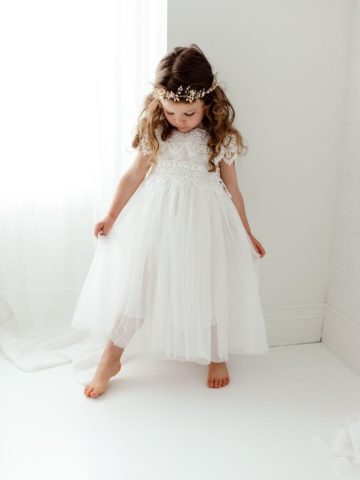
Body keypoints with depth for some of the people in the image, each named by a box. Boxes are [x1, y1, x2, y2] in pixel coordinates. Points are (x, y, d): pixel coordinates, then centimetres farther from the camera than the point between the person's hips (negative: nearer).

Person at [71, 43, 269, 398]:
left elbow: (232, 190, 4)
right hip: (157, 217, 1)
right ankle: (111, 357, 17)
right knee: (135, 281, 0)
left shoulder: (223, 139, -5)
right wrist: (112, 216, 6)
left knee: (209, 286, 4)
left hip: (205, 221, 0)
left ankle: (217, 355, 30)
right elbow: (134, 175, 4)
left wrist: (247, 233, 9)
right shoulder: (155, 132, -4)